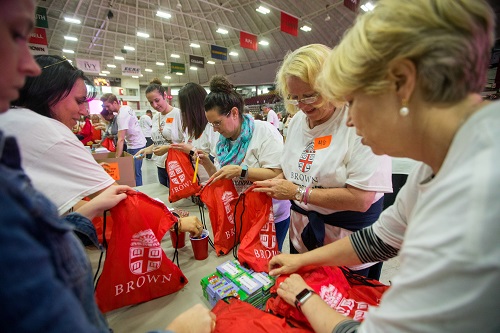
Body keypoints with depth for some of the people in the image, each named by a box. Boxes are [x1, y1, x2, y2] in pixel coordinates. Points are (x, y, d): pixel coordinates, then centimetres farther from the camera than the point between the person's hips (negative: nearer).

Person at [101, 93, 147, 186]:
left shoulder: (122, 115, -23)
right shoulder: (126, 107, 5)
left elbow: (121, 140, -27)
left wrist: (117, 158, -28)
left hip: (136, 146, -10)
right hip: (138, 143, 10)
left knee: (135, 172, -5)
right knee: (135, 171, 15)